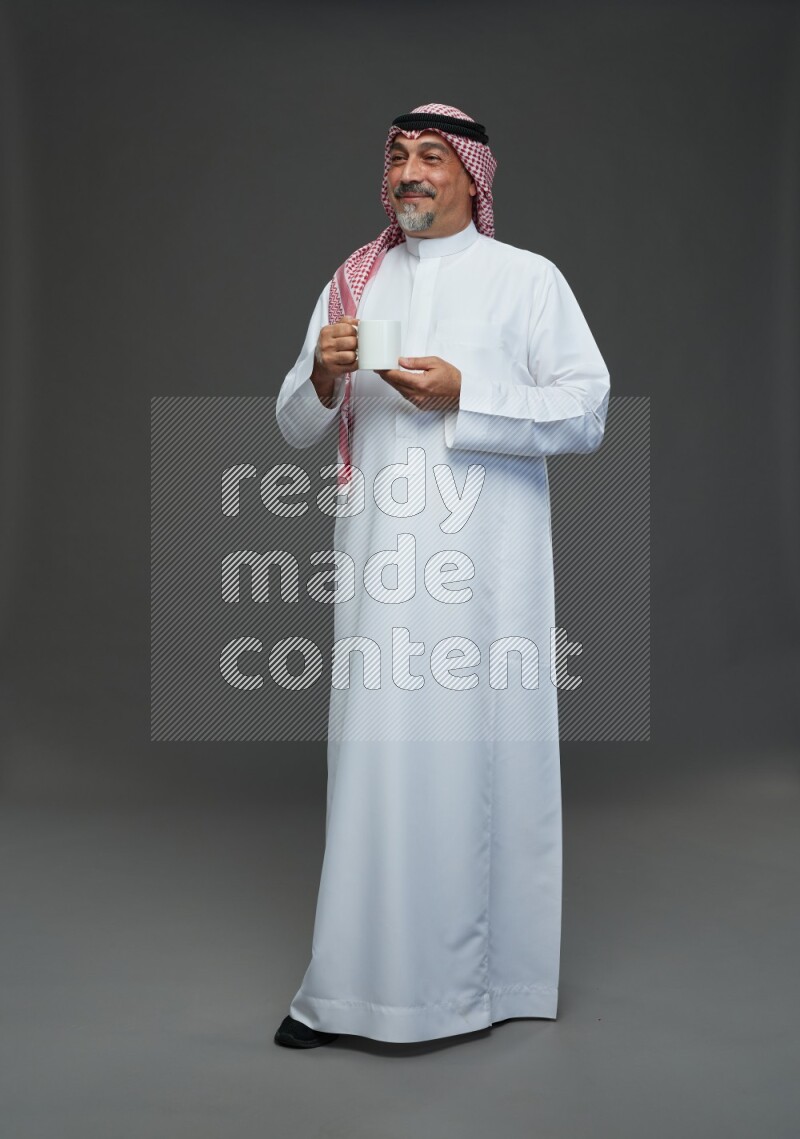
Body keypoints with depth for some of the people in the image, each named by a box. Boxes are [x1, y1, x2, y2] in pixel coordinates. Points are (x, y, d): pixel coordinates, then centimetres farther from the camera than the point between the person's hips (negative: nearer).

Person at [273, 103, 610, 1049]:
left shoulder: (528, 279, 5)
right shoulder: (352, 284, 17)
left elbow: (587, 413, -4)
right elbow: (295, 427, 16)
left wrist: (463, 394, -14)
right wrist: (324, 379, -6)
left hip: (485, 558, -3)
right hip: (379, 556, 3)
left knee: (480, 755, -1)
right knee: (374, 756, 2)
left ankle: (483, 972, 15)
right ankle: (357, 981, 12)